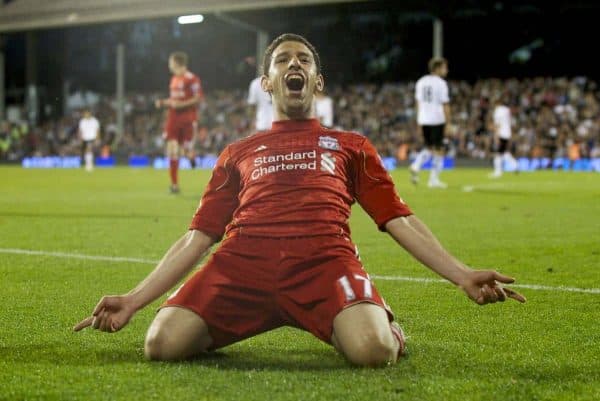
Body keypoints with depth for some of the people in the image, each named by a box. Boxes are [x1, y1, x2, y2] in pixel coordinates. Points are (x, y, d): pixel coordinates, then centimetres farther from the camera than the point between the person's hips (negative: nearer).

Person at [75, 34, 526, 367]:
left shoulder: (350, 147, 27)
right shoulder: (237, 153, 29)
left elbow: (400, 220, 18)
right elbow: (198, 237, 23)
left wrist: (463, 276, 2)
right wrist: (133, 300, 11)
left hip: (323, 258, -1)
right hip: (244, 259, 2)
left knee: (374, 349, -32)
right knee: (163, 343, -24)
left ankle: (386, 326, 8)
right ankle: (215, 329, 13)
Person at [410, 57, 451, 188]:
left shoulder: (421, 82, 9)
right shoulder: (440, 83, -9)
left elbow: (418, 103, 13)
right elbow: (445, 105, -10)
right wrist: (448, 123, -6)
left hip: (424, 120, 6)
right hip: (437, 120, -6)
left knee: (428, 147, 18)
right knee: (438, 150, 3)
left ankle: (416, 166, -7)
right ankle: (433, 179, 2)